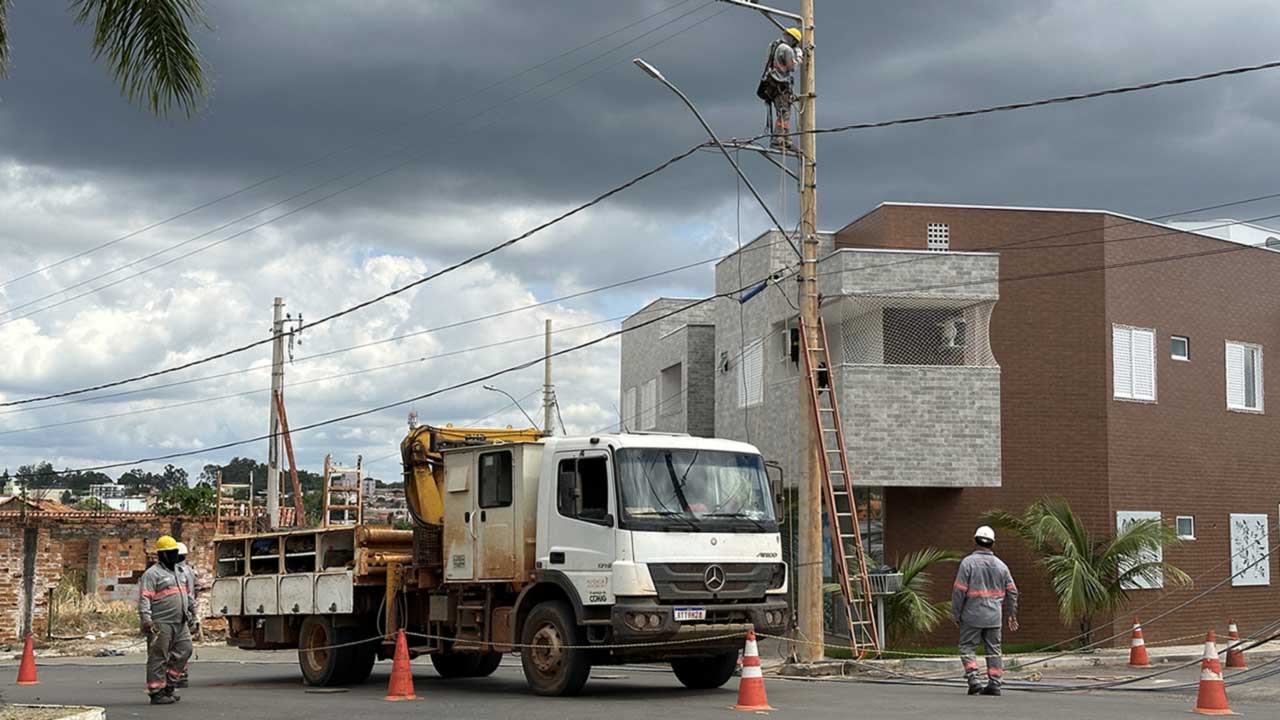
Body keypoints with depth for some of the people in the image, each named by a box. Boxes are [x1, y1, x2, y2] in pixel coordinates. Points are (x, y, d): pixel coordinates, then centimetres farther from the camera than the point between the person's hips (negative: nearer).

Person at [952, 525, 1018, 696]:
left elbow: (959, 590, -10)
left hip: (972, 616, -4)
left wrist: (956, 613, -1)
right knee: (993, 649, 9)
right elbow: (1012, 591, 10)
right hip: (994, 617, 4)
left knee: (967, 647, 4)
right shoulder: (1000, 565, 7)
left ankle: (973, 678, -11)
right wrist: (1012, 614, 19)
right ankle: (994, 683, 6)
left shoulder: (968, 562, -7)